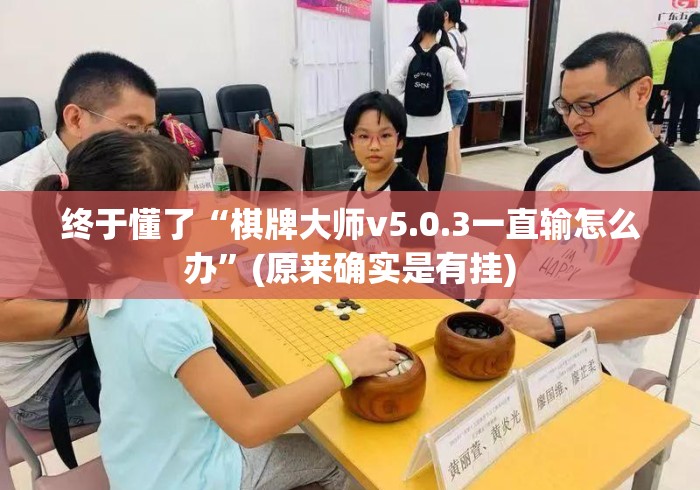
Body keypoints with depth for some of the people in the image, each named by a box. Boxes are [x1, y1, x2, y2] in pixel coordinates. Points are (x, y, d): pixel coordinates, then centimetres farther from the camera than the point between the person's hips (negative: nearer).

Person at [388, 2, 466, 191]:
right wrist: (446, 85, 2)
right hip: (438, 122, -2)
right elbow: (460, 80, -17)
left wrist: (402, 103, 2)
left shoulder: (410, 53, -2)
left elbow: (394, 81, -8)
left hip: (413, 121, 2)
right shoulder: (445, 53, -7)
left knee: (409, 166, 11)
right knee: (436, 166, 8)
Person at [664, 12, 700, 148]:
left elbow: (672, 65, -7)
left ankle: (671, 140, 1)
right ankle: (689, 137, 18)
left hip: (679, 83, -1)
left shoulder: (679, 43, -5)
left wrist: (667, 86, -4)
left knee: (675, 111, 3)